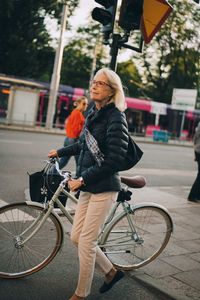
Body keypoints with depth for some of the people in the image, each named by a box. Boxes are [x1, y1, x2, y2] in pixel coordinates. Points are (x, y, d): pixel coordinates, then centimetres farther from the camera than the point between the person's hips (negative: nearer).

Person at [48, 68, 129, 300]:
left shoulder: (116, 118, -15)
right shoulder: (93, 113, 9)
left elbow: (114, 159, -20)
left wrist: (82, 178, -17)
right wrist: (59, 152, 30)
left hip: (104, 187, -8)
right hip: (88, 186, 8)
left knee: (86, 241, -2)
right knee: (76, 237, 12)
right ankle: (111, 271, 32)